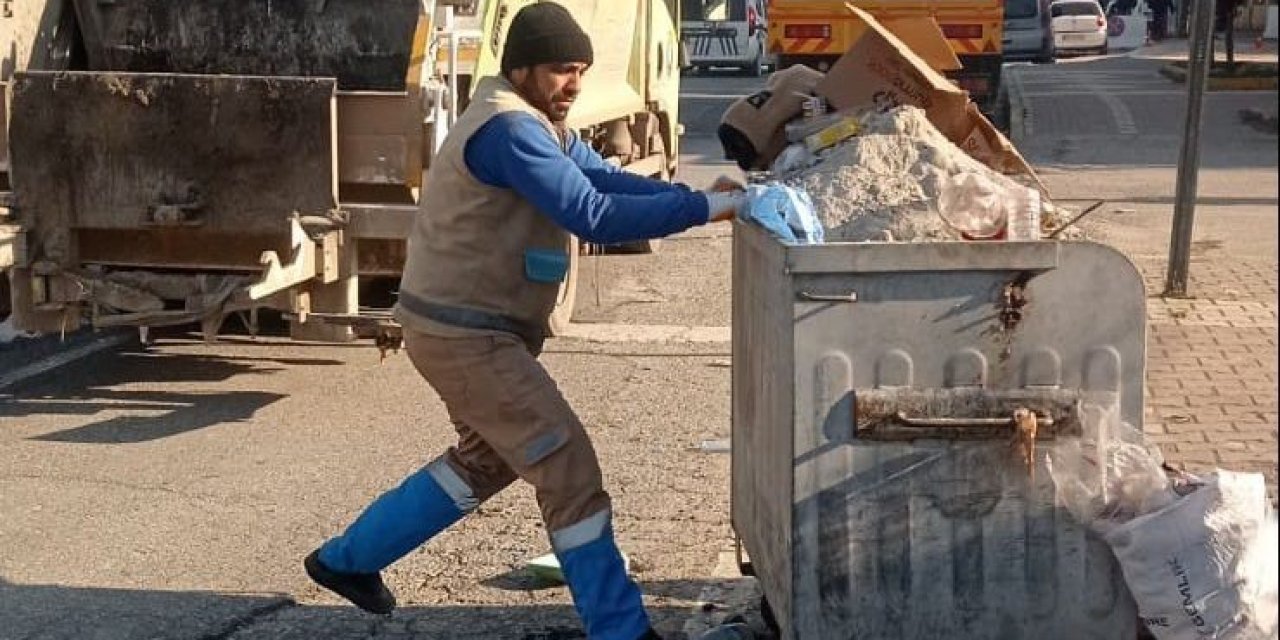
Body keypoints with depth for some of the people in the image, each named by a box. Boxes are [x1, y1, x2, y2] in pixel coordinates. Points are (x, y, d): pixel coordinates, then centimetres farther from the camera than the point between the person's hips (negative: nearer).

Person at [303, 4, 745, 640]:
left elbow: (608, 178, 0)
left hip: (473, 328, 11)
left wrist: (693, 194, -15)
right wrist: (701, 207, -29)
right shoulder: (509, 129, -22)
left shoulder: (538, 123, 12)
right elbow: (592, 215, -30)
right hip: (463, 333, -11)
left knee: (489, 459, 26)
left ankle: (347, 558, 34)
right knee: (567, 466, -9)